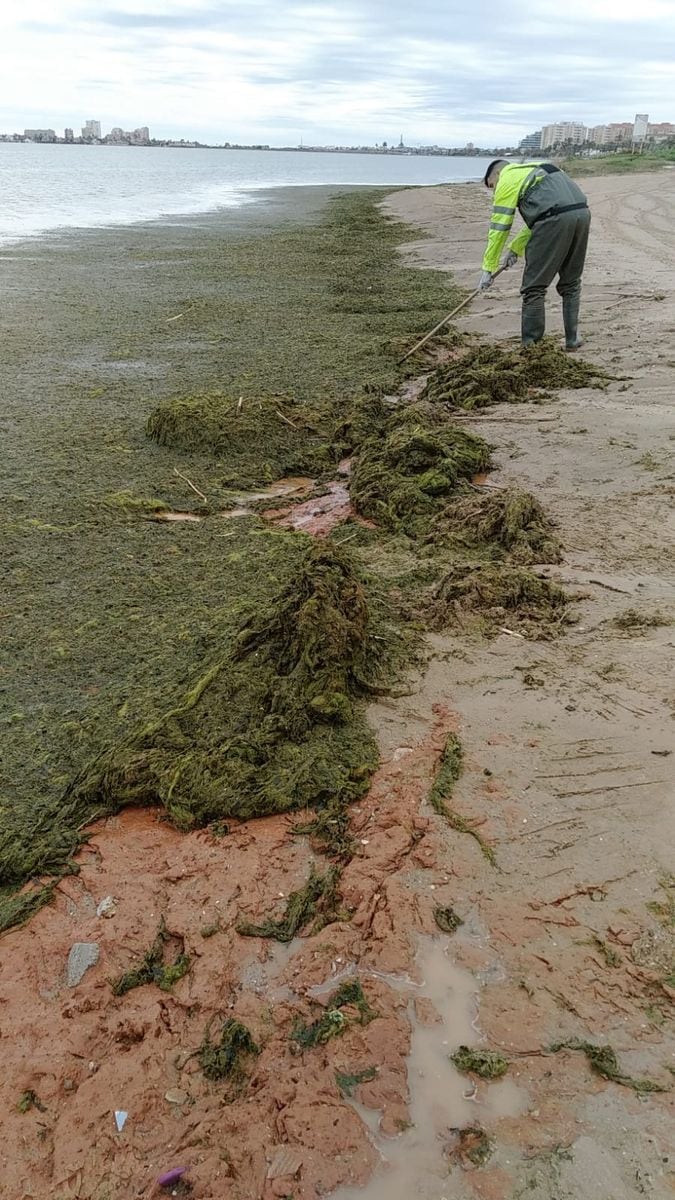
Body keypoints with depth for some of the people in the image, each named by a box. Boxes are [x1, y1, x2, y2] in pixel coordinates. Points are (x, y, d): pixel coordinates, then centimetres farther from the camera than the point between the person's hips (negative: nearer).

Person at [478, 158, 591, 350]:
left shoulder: (507, 180, 9)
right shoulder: (535, 171, 34)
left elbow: (499, 228, 7)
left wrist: (488, 268, 11)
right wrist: (515, 249, 35)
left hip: (556, 219, -8)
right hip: (582, 212, 8)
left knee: (534, 287, 2)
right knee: (571, 283, 20)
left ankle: (530, 346, 6)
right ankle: (572, 339, 24)